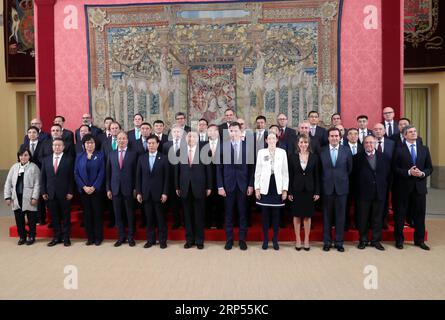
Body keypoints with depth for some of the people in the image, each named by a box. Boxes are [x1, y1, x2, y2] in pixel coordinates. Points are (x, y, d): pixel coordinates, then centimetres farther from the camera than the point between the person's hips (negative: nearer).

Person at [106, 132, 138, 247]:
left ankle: (131, 237, 17)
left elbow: (136, 172, -1)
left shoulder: (133, 154, 0)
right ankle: (121, 236, 20)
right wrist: (108, 189, 4)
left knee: (130, 213, 5)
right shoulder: (111, 154, 9)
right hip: (115, 189, 3)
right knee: (118, 214, 7)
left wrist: (135, 188, -5)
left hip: (128, 188, -2)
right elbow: (108, 172, 9)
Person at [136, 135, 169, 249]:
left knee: (161, 217, 5)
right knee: (149, 218, 8)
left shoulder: (163, 158, -1)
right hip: (146, 193, 3)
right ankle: (150, 239, 19)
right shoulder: (141, 158, 7)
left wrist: (165, 193, -9)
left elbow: (167, 177, -4)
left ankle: (162, 240, 15)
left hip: (159, 193, -2)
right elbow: (138, 176, 7)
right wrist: (138, 192, 1)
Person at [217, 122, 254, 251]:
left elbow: (251, 167, 3)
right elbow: (219, 167, 1)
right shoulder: (223, 146, 0)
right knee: (229, 214, 7)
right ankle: (229, 239, 20)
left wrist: (251, 185, -2)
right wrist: (220, 186, -4)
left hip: (243, 185, 0)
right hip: (228, 185, 0)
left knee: (243, 213, 7)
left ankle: (242, 239, 20)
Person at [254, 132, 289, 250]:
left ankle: (275, 240, 18)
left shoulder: (282, 152, 4)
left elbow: (285, 172, 4)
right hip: (265, 186, 0)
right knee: (265, 214, 5)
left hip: (277, 186, 0)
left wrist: (285, 189, -1)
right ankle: (265, 240, 17)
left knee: (276, 214, 6)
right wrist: (257, 188, -1)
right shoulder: (261, 152, 4)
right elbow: (257, 171, 4)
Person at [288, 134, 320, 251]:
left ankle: (306, 240, 20)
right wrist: (289, 192, -5)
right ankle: (298, 240, 18)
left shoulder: (314, 157, 1)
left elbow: (317, 176, 2)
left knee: (307, 216, 8)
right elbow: (290, 175, -1)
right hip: (296, 189, 0)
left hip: (309, 190, 0)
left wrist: (317, 192, -2)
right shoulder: (292, 156, -1)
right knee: (297, 215, 7)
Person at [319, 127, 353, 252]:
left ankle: (339, 242, 18)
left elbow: (350, 168, 10)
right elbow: (319, 169, 5)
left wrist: (342, 179, 11)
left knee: (340, 216, 6)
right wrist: (324, 180, 3)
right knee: (327, 216, 7)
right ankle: (327, 242, 18)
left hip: (341, 187, 0)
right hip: (327, 187, 0)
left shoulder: (346, 151, 2)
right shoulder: (322, 151, 0)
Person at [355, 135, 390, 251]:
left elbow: (387, 174, 8)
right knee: (363, 218, 6)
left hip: (380, 193, 2)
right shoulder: (358, 158, -1)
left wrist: (385, 188, 3)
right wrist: (358, 189, -7)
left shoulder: (384, 157, 7)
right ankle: (363, 240, 19)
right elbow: (355, 175, -3)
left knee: (378, 218, 10)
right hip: (364, 193, -2)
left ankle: (376, 240, 22)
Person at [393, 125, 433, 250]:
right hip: (404, 187, -3)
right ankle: (399, 240, 18)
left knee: (420, 214, 9)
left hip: (420, 187, 3)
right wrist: (408, 172, -18)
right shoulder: (399, 150, -2)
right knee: (400, 214, 5)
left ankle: (419, 240, 23)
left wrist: (423, 173, -11)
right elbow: (395, 168, -6)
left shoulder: (424, 149, 10)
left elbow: (429, 168, 8)